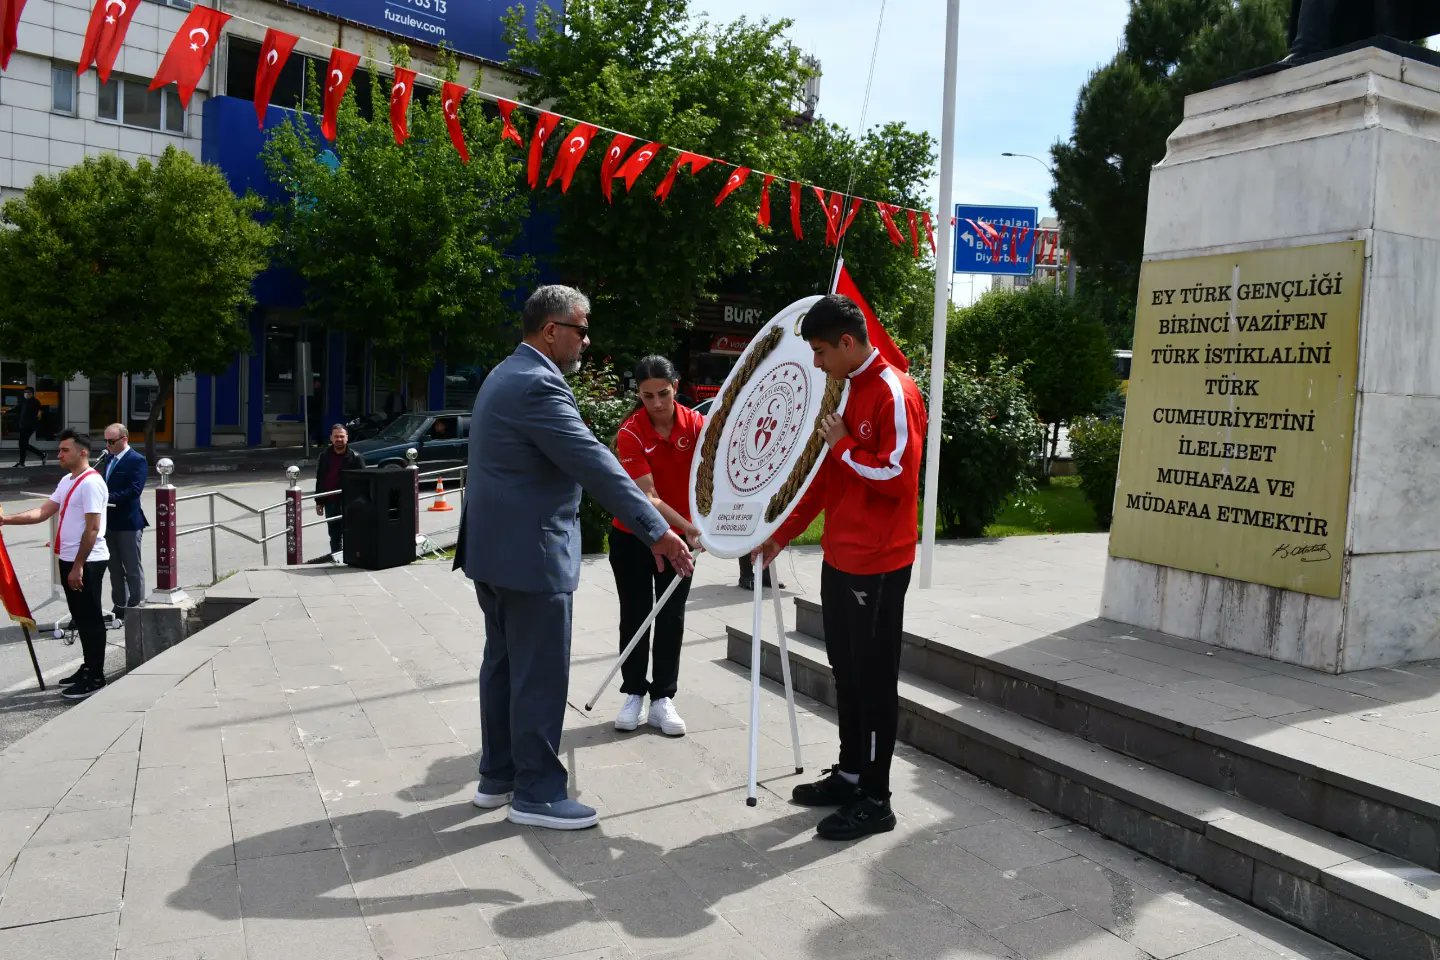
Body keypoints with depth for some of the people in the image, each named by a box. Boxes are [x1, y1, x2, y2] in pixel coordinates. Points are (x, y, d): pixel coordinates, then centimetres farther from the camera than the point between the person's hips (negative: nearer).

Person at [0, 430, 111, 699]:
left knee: (90, 618, -2)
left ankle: (95, 677, 6)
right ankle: (88, 668, 28)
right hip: (68, 560, 10)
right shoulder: (66, 481, 14)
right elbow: (43, 512, 14)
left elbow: (92, 528, -20)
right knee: (80, 617, 17)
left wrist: (78, 566, -20)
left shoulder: (91, 483, -17)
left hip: (86, 562, -9)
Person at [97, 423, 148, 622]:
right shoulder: (107, 458, 13)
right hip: (109, 521, 8)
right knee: (115, 568, 15)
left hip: (128, 523, -8)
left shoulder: (137, 460, -12)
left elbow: (134, 490, -21)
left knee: (133, 568, 1)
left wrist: (108, 498, -26)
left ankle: (135, 607, 9)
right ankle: (119, 607, 25)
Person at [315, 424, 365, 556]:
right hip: (330, 503, 4)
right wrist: (319, 502, 10)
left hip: (349, 502, -4)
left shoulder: (355, 457, -4)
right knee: (334, 536, 12)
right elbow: (319, 480, 13)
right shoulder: (324, 456, 8)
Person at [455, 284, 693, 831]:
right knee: (540, 676, -1)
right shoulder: (538, 384, -20)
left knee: (503, 663, 17)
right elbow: (595, 464, -25)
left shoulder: (507, 375, 14)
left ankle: (497, 776, 28)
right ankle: (536, 793, 10)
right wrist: (657, 531, -24)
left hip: (495, 546, 11)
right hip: (530, 553, -11)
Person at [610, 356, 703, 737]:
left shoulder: (696, 423, -13)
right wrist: (688, 527, -37)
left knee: (671, 618, 6)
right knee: (634, 616, 8)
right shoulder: (630, 433, -20)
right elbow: (647, 497, -25)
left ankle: (662, 699, 16)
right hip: (633, 536, -2)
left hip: (679, 536, 2)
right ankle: (633, 694, 21)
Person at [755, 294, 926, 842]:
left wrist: (842, 445, -13)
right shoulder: (846, 391, 13)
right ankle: (849, 774, 29)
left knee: (874, 679, 0)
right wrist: (782, 534, 16)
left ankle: (874, 800, 11)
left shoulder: (894, 393, -15)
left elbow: (895, 475, -23)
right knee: (846, 672, 16)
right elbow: (824, 477, 18)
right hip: (839, 558, 9)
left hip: (878, 565, -9)